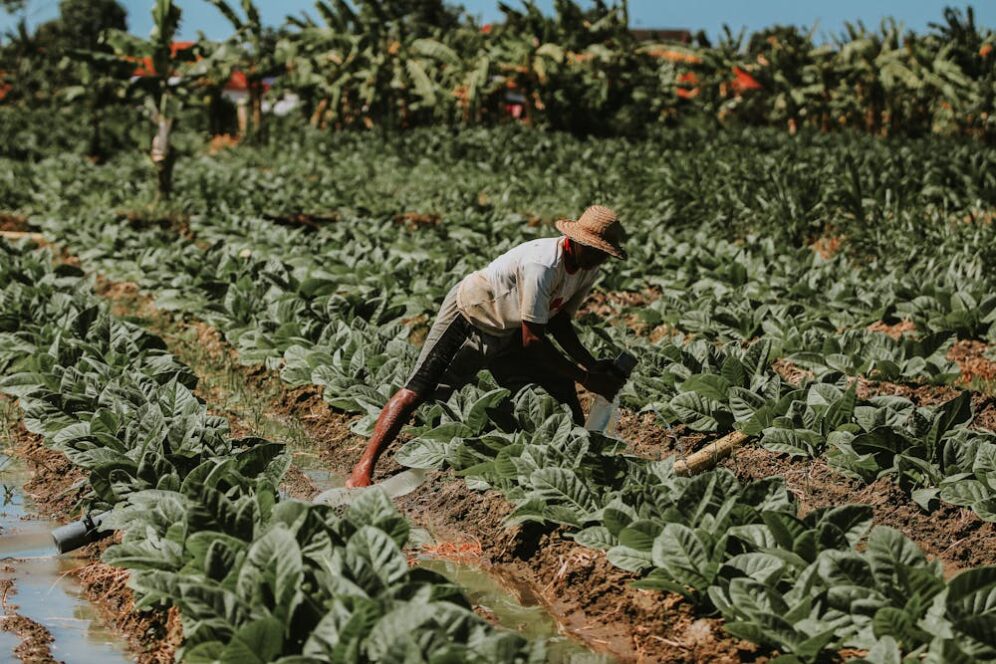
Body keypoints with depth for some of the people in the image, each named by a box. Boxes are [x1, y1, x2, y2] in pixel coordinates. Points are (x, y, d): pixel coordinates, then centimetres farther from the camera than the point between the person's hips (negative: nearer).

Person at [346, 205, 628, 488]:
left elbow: (558, 321, 2)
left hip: (508, 332, 8)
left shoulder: (588, 269, -9)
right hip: (469, 318, -8)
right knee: (417, 391, -15)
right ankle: (363, 468, -14)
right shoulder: (544, 264, -36)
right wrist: (586, 378, -29)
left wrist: (592, 364, -11)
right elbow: (531, 340, -33)